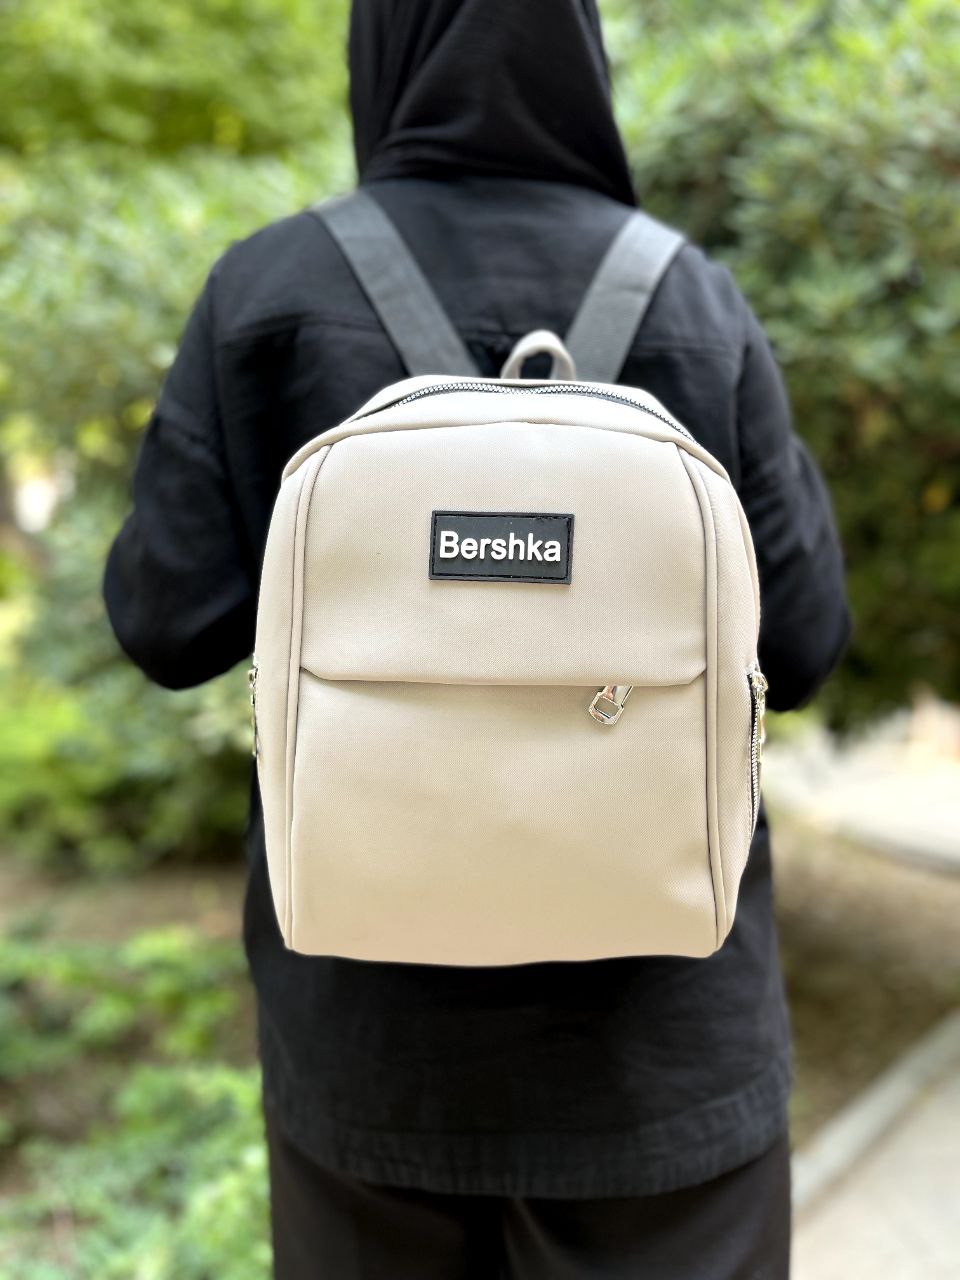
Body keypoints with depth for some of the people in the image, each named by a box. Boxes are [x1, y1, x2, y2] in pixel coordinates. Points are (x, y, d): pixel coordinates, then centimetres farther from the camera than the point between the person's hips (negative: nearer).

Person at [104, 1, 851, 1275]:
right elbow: (792, 646, -4)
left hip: (372, 959, 1)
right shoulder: (694, 304, -5)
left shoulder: (269, 289, -6)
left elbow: (174, 621, -7)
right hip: (652, 975, 0)